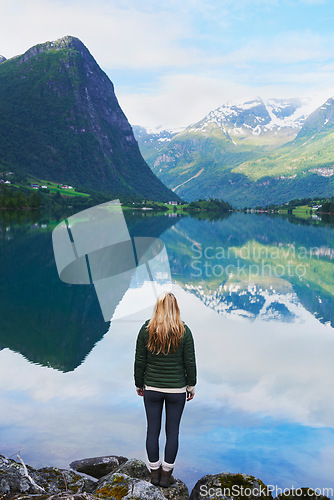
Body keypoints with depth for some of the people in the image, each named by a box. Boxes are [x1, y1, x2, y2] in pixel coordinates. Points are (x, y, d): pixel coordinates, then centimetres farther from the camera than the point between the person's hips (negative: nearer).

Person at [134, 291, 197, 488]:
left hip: (152, 389, 1)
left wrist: (139, 384, 10)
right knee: (173, 432, 12)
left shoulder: (146, 330, -8)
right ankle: (166, 474, 22)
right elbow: (190, 362, -5)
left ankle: (155, 471, 26)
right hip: (177, 390, -1)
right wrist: (191, 385, 8)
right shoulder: (184, 331, -10)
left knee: (153, 430, 14)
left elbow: (140, 361, -3)